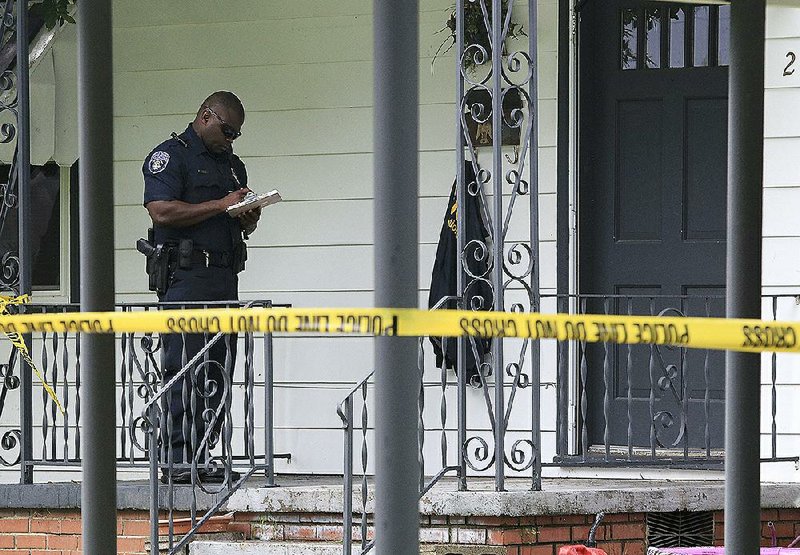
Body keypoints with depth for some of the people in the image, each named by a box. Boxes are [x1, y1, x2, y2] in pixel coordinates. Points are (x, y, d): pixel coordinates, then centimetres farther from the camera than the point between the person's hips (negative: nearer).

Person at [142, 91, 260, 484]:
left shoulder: (232, 164, 23)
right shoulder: (170, 156, -3)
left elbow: (242, 226, 30)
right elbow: (162, 212, -16)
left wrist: (249, 219, 6)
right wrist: (220, 206, -15)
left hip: (224, 278, 8)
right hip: (184, 278, -8)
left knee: (217, 373, 6)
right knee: (184, 371, -11)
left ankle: (203, 458, 9)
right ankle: (176, 461, -12)